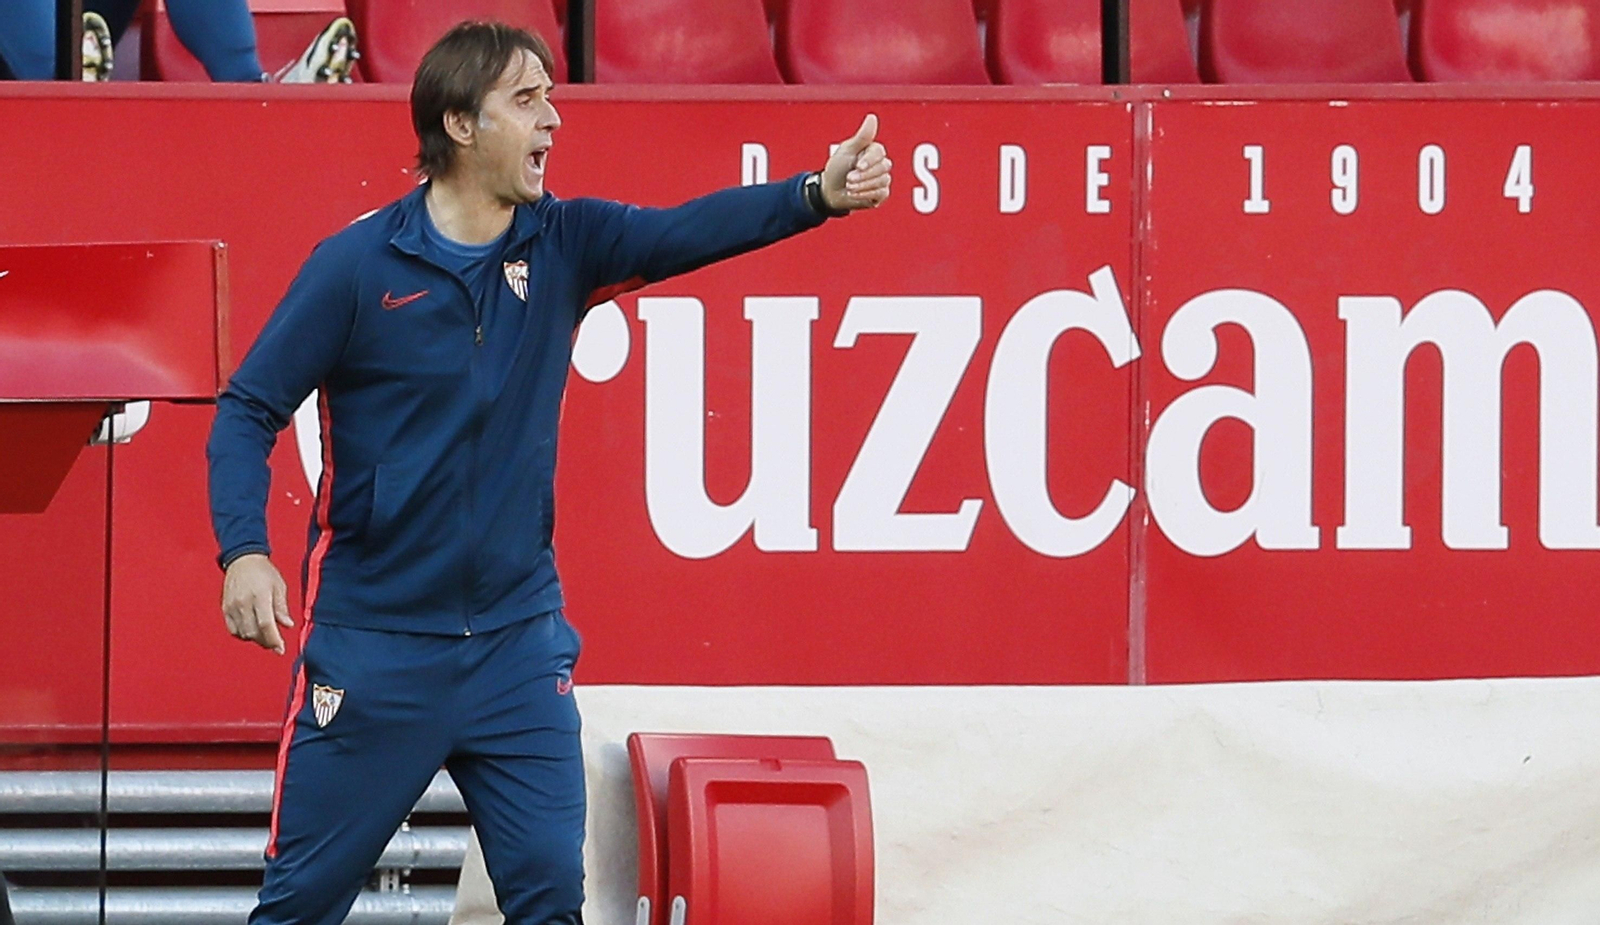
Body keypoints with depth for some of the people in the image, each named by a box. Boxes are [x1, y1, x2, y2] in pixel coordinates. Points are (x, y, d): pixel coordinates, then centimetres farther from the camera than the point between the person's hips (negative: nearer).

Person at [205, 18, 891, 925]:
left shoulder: (564, 246, 1)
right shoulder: (357, 264, -9)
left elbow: (687, 232, -15)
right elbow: (248, 412, -7)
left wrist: (818, 195, -32)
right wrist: (244, 552, -22)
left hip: (519, 644, 3)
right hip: (373, 643, -3)